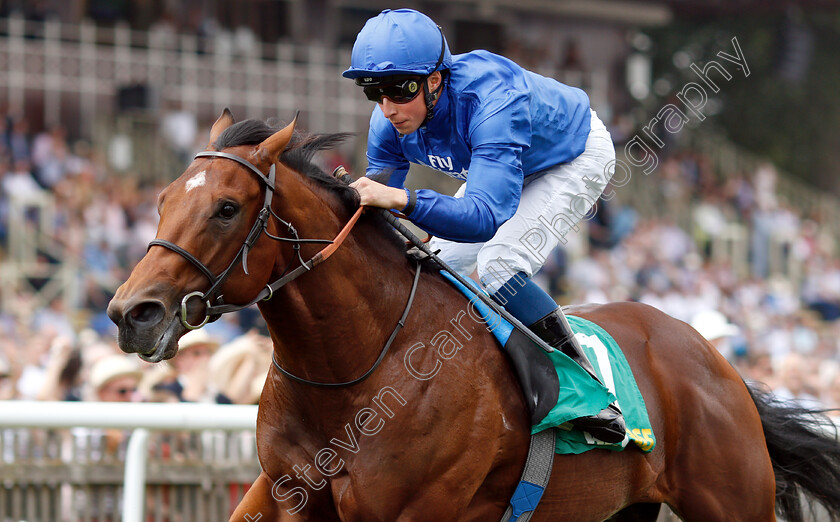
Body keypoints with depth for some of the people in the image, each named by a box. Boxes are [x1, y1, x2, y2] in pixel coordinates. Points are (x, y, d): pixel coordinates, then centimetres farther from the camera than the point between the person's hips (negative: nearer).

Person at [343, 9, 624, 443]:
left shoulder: (492, 102, -45)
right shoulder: (390, 122, -23)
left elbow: (485, 216, -55)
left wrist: (400, 199, -67)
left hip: (577, 159, -8)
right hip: (504, 165, 8)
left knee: (496, 269, -25)